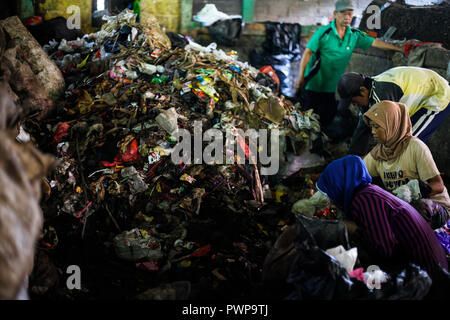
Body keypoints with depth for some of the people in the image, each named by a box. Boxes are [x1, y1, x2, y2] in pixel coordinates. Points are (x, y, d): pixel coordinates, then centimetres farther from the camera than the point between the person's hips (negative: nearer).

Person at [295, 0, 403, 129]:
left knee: (327, 121, 7)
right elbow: (307, 53, -10)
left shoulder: (355, 35, 4)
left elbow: (375, 43, 9)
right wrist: (301, 77, -17)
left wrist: (400, 49, 8)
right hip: (314, 85, -5)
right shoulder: (323, 32, -10)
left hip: (331, 88, 5)